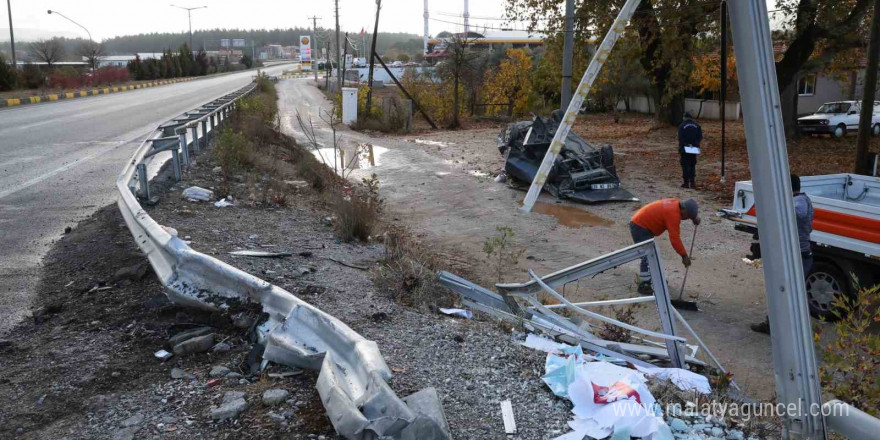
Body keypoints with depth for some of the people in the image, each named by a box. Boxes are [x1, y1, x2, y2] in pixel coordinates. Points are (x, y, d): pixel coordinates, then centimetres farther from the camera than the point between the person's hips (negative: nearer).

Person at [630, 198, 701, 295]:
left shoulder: (676, 203, 3)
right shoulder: (673, 214, -24)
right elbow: (674, 238, -25)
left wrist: (695, 218, 7)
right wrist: (684, 256, -19)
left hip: (639, 224, 11)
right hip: (639, 227, -11)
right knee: (648, 257, -12)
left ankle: (653, 277, 36)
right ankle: (644, 286, -9)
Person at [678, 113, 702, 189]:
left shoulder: (682, 126, -7)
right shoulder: (697, 126, 6)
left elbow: (680, 138, -15)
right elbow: (700, 137, -2)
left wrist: (686, 144, -13)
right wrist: (695, 144, -8)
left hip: (684, 148, -4)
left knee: (685, 165, 1)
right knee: (692, 165, 12)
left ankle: (686, 182, -1)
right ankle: (692, 182, 8)